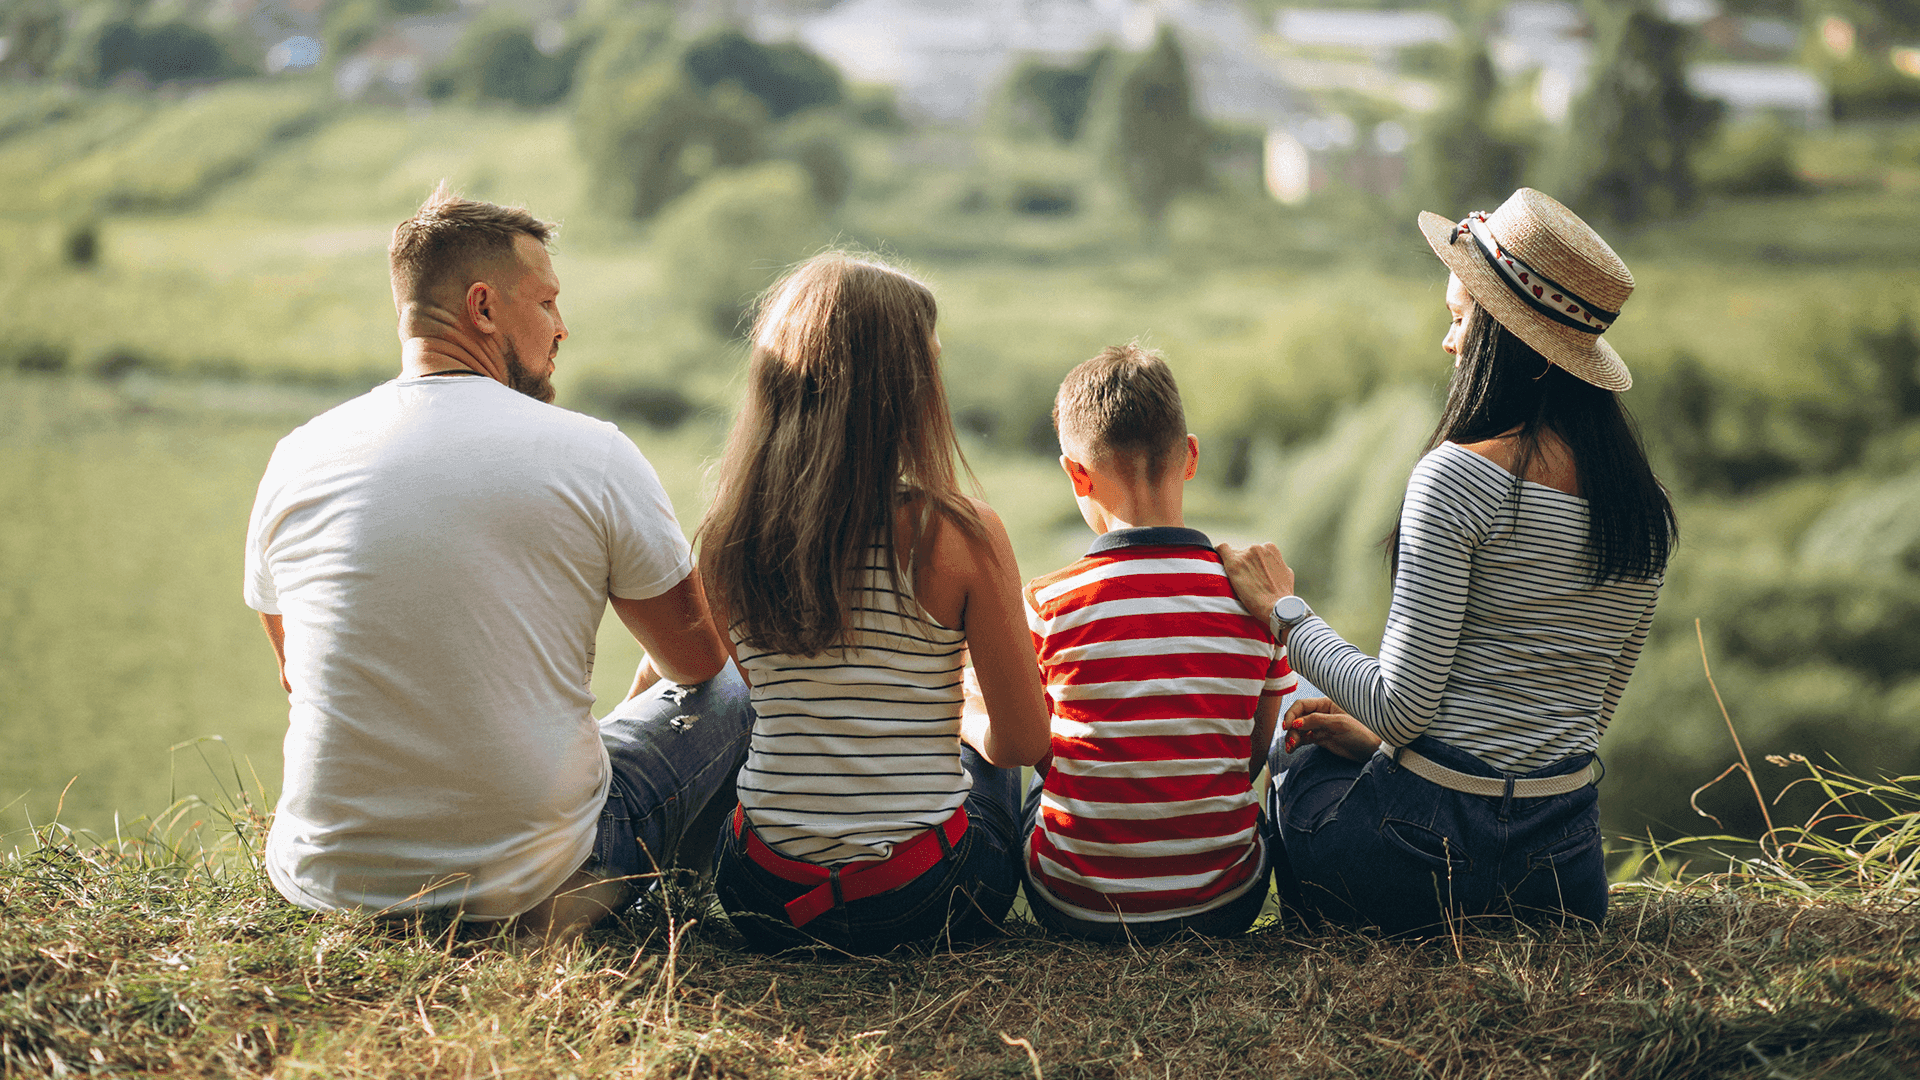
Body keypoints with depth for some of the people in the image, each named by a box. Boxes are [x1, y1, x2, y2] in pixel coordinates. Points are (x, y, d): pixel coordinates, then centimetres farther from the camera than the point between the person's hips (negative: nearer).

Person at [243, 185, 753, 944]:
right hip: (526, 889, -4)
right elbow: (696, 661, 5)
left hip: (328, 882, 4)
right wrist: (636, 702, 30)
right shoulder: (590, 454, -9)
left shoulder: (297, 460, 1)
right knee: (732, 698, 20)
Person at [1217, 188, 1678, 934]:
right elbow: (1585, 714, 13)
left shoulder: (1460, 477, -16)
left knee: (1295, 757, 28)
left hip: (1435, 838, -5)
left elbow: (1402, 706, -17)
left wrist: (1283, 612, -3)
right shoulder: (1643, 509, 5)